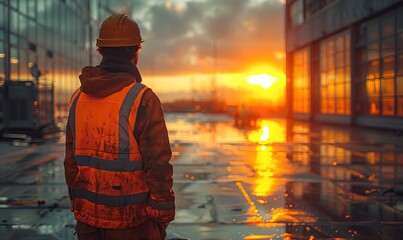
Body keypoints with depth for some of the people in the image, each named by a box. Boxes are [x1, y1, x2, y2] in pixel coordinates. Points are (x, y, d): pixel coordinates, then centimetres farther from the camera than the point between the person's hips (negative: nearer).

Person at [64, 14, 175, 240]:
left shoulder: (79, 98, 2)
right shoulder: (143, 100, -16)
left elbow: (72, 161, 8)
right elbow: (158, 165, -17)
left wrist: (78, 207, 17)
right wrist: (162, 218, -7)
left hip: (89, 217, 6)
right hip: (131, 219, -5)